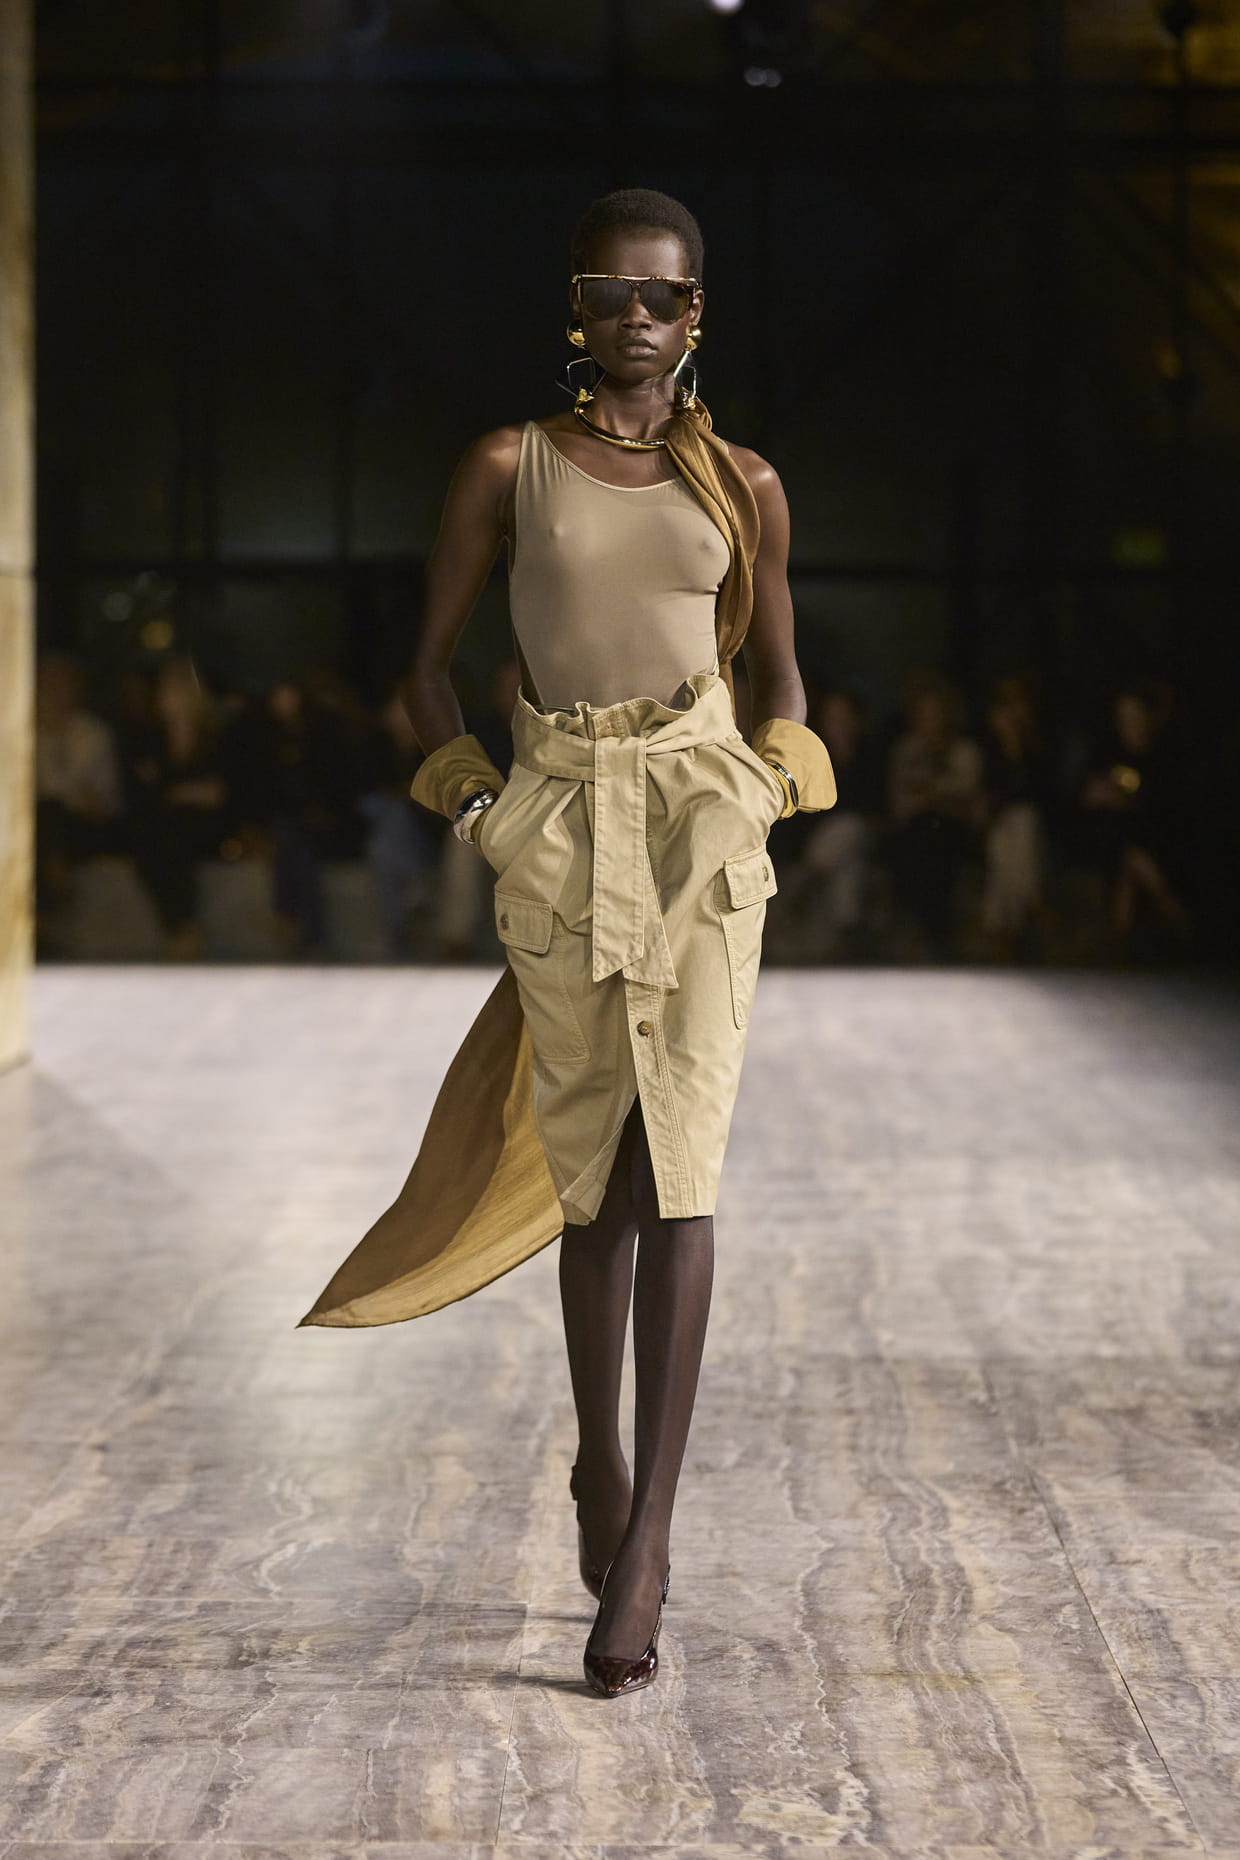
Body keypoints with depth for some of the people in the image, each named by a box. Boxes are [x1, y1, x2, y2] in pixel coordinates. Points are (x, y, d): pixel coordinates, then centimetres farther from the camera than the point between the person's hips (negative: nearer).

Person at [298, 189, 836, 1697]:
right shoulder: (508, 468, 6)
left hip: (706, 819, 0)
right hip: (558, 828, 0)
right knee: (591, 1170, 6)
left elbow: (780, 675, 18)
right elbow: (430, 660, 10)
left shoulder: (744, 487, 9)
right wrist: (473, 798, -1)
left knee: (675, 1169, -10)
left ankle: (641, 1538, -11)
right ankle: (601, 1467, 27)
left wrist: (765, 793, 3)